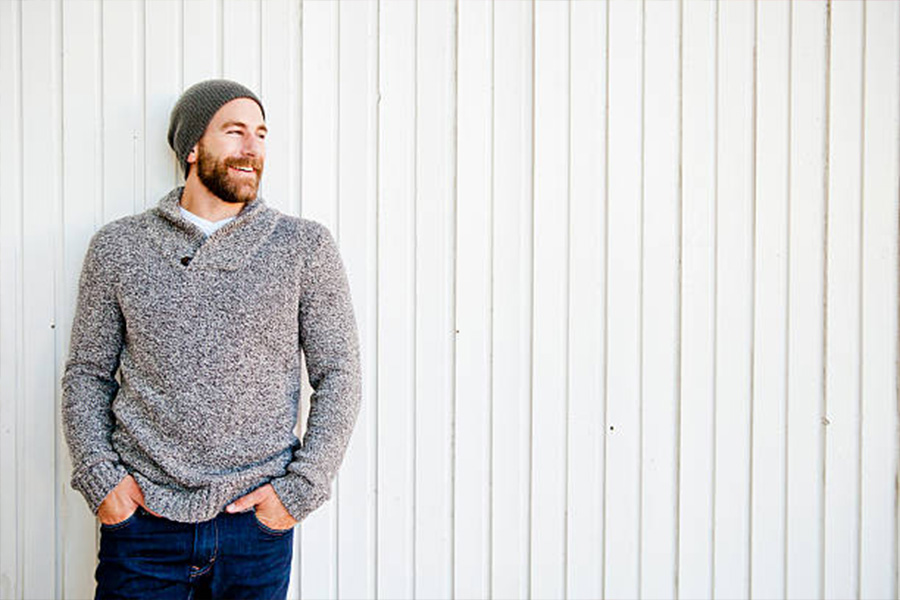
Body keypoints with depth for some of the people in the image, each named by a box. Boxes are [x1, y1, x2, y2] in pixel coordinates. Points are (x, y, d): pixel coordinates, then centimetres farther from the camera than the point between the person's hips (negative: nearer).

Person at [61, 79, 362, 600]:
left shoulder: (305, 246, 1)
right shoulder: (117, 247, 4)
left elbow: (338, 375, 1)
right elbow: (87, 372, 10)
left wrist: (300, 488, -6)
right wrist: (98, 475, -3)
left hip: (256, 521, 0)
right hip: (142, 517, 1)